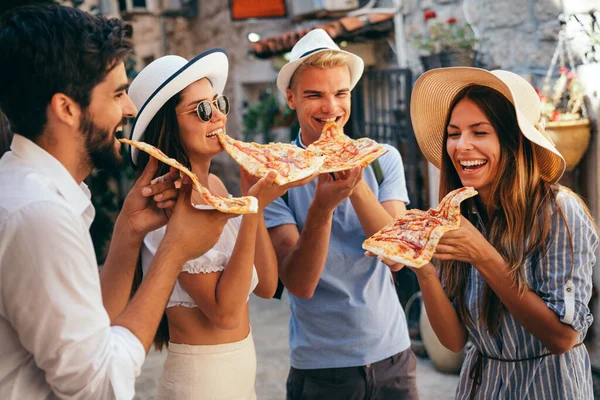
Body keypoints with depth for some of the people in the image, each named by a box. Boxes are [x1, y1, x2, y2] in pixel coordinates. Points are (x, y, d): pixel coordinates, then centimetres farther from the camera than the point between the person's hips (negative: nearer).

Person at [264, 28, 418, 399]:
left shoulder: (383, 159, -2)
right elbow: (299, 284, -16)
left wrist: (357, 187, -27)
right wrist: (322, 206, -31)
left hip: (393, 354, 3)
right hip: (320, 366, -2)